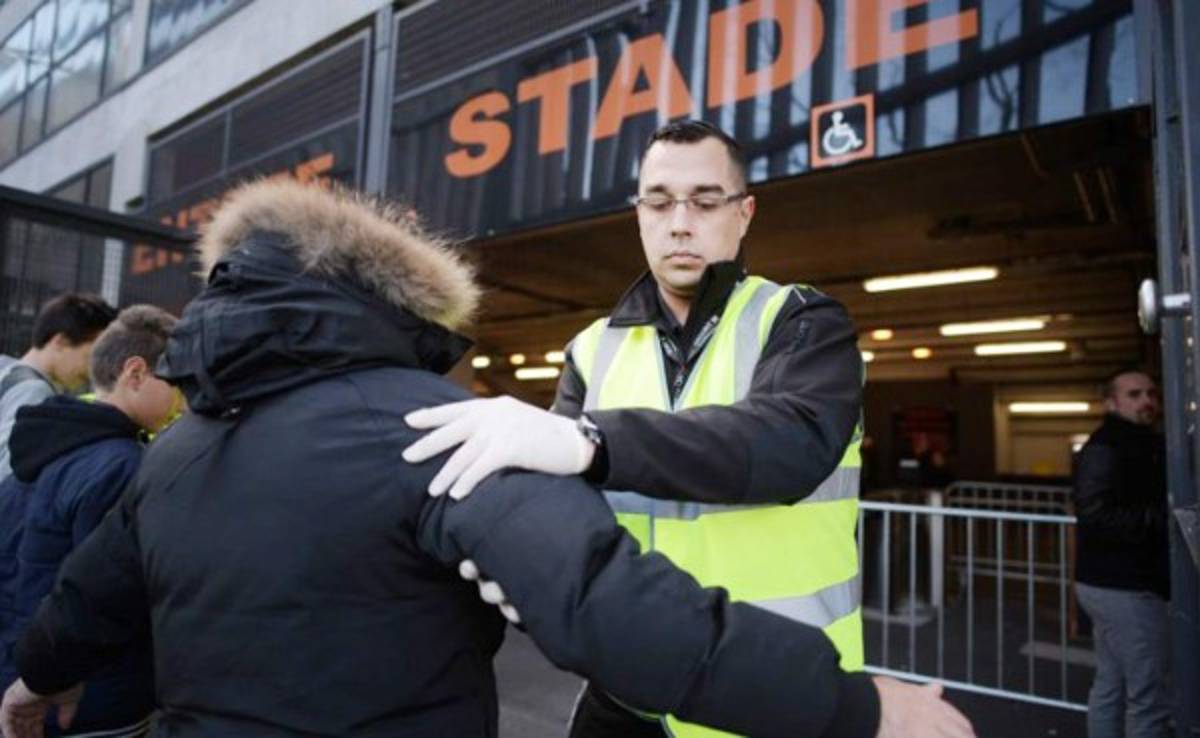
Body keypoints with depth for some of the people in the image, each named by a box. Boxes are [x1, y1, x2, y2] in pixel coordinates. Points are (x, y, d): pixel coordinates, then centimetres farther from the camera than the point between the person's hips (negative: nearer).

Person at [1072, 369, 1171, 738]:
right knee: (1148, 696, -4)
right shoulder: (1105, 447, -15)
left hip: (1113, 582, 10)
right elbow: (1096, 515, -25)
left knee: (1110, 686, 16)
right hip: (1125, 587, -10)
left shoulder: (1144, 445, 17)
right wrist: (1163, 517, -24)